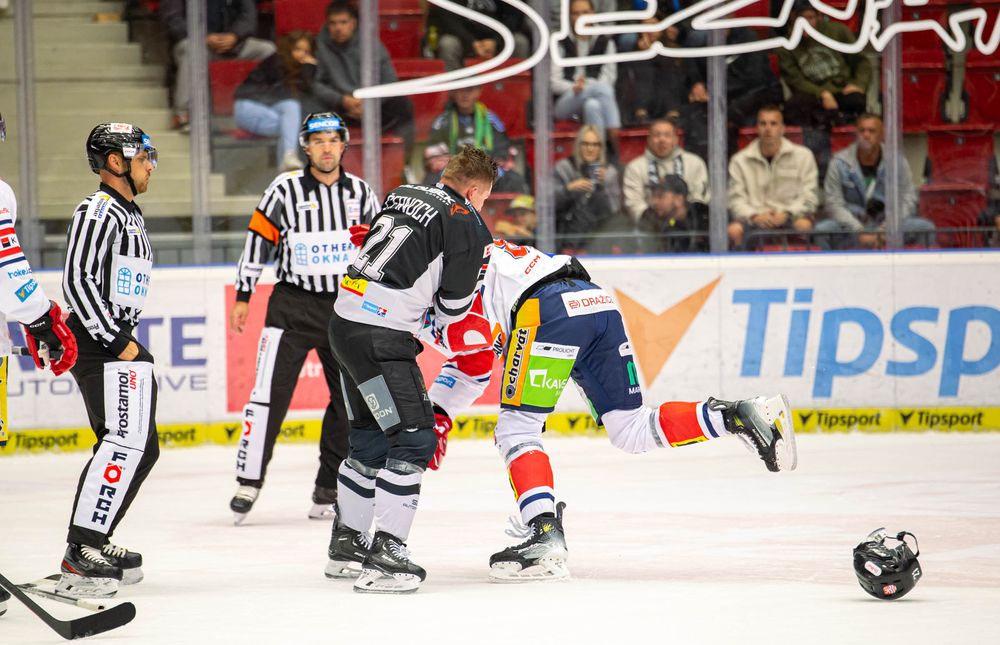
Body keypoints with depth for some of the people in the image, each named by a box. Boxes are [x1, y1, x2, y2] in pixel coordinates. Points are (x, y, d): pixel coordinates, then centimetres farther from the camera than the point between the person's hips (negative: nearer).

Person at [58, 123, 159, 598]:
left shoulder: (130, 214, 21)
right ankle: (80, 558, -25)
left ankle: (92, 545, 19)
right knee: (125, 443, -20)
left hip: (119, 343, 11)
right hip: (98, 344, -11)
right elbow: (76, 282, -20)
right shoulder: (98, 211, -12)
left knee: (142, 448, 13)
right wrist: (116, 341, -19)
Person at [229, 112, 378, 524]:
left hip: (347, 306, 3)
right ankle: (249, 481, -5)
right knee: (270, 392, -11)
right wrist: (243, 297, -3)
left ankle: (329, 489, 14)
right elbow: (259, 239, -1)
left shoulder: (360, 193, 6)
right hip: (293, 304, -3)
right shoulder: (285, 190, -4)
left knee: (352, 398, 4)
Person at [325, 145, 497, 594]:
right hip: (380, 334, -9)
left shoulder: (403, 195, 18)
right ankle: (383, 557, -15)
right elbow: (453, 304, -1)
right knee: (414, 439, -7)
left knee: (370, 437, 21)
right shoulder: (466, 224, -6)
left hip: (346, 319, 9)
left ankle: (346, 546, 31)